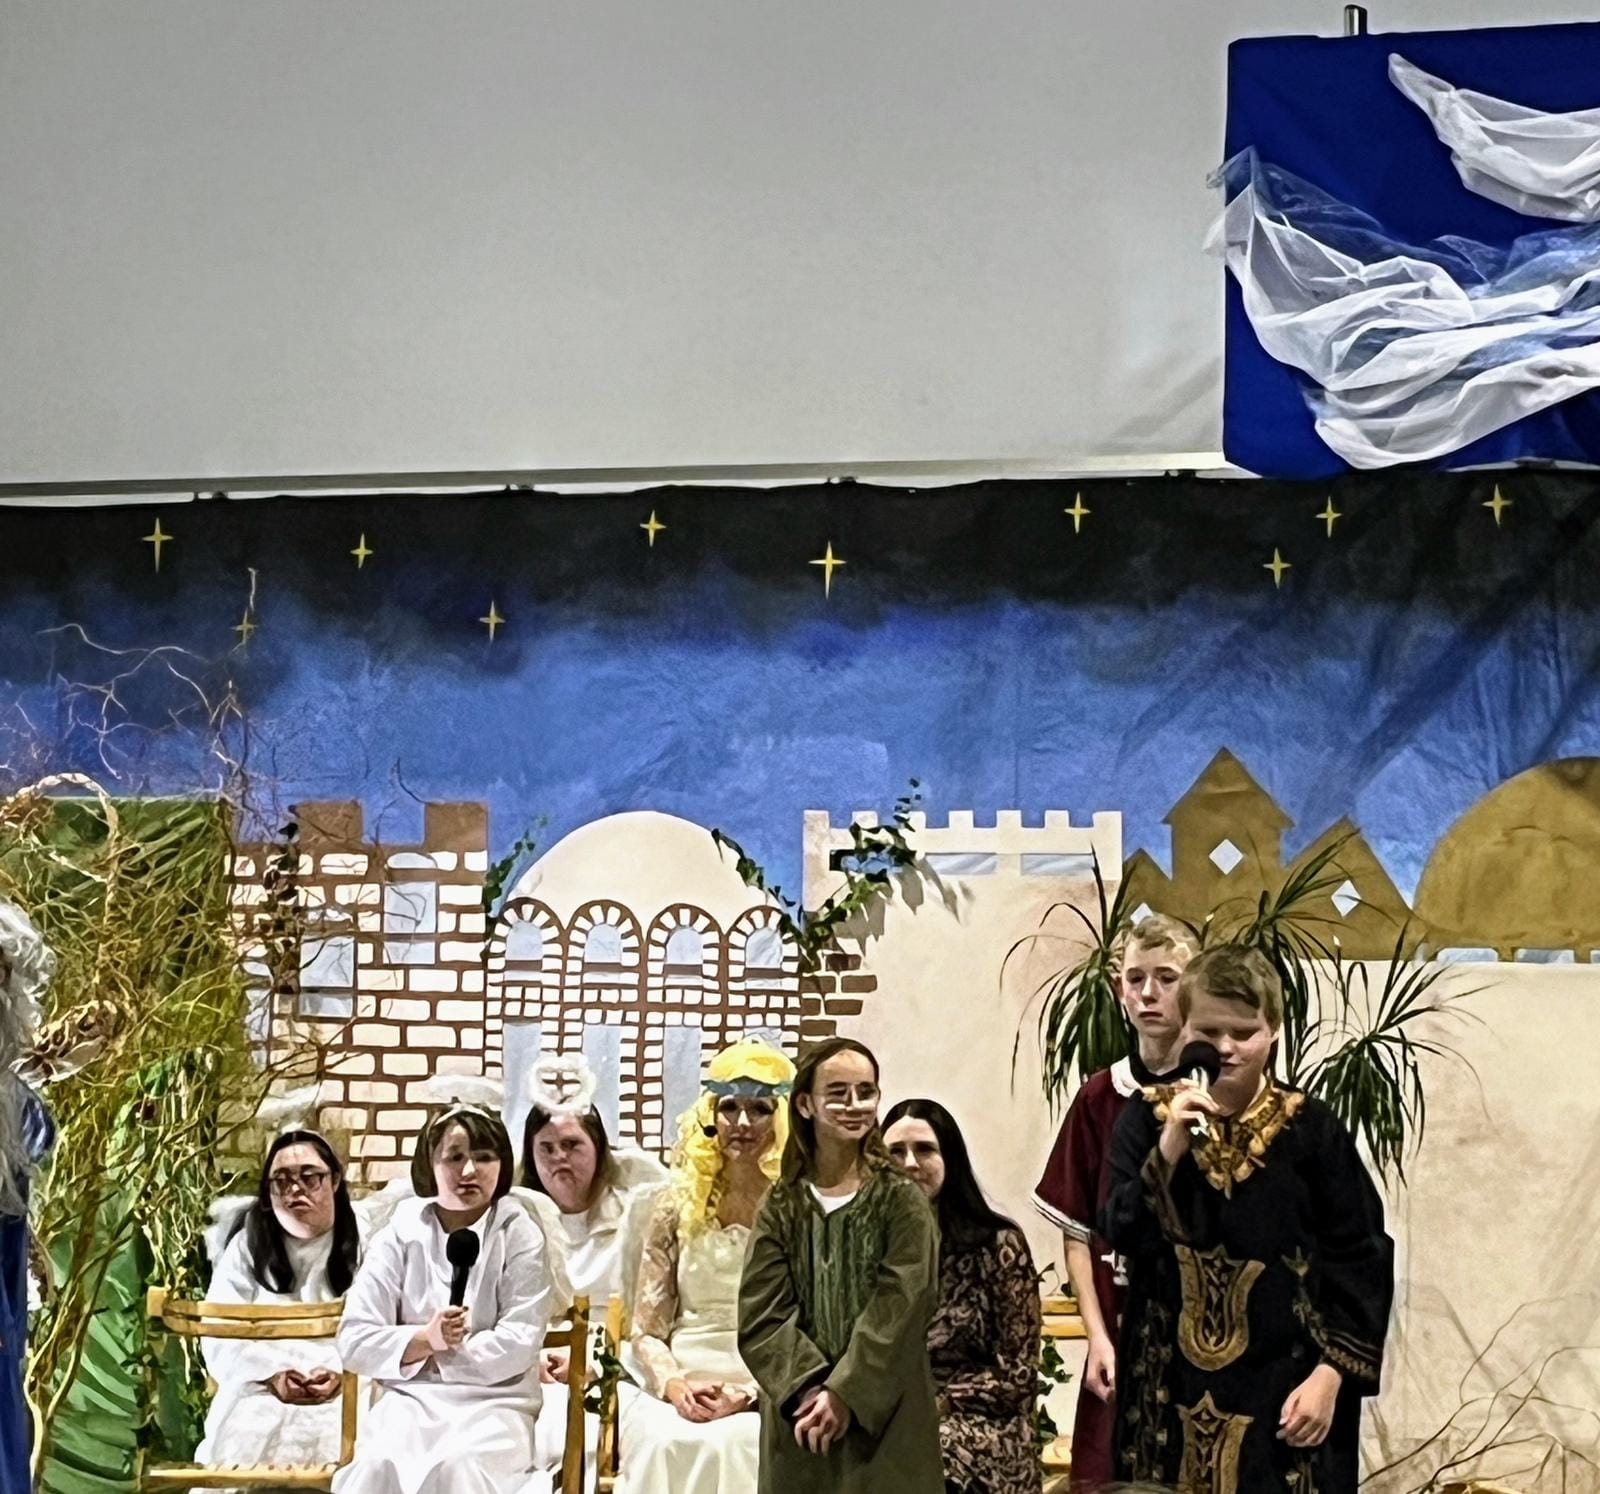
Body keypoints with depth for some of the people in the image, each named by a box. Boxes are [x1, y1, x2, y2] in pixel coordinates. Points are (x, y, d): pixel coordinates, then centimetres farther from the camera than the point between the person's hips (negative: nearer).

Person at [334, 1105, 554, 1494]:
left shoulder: (520, 1236, 1)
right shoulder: (401, 1232, 5)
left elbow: (517, 1347, -6)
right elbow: (355, 1341, 0)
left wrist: (439, 1355, -6)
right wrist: (426, 1340, -15)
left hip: (493, 1402, -1)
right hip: (409, 1397, 1)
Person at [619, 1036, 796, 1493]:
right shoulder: (678, 1205, 9)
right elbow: (646, 1332, 9)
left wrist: (748, 1395, -14)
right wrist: (676, 1386, -9)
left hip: (769, 1400, -2)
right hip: (679, 1392, 2)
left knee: (734, 1444, -32)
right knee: (661, 1444, -29)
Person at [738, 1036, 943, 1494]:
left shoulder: (902, 1201, -3)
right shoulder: (782, 1206, 4)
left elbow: (899, 1314, -10)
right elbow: (761, 1318, -2)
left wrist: (845, 1394, -16)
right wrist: (809, 1389, -16)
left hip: (883, 1418, -2)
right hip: (799, 1420, 2)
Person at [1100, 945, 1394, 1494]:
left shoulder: (1312, 1128, -3)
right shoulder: (1146, 1121, 1)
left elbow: (1360, 1259, -3)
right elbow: (1120, 1239, -7)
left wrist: (1332, 1372, -9)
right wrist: (1169, 1150, -19)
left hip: (1284, 1389, -1)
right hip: (1172, 1387, 1)